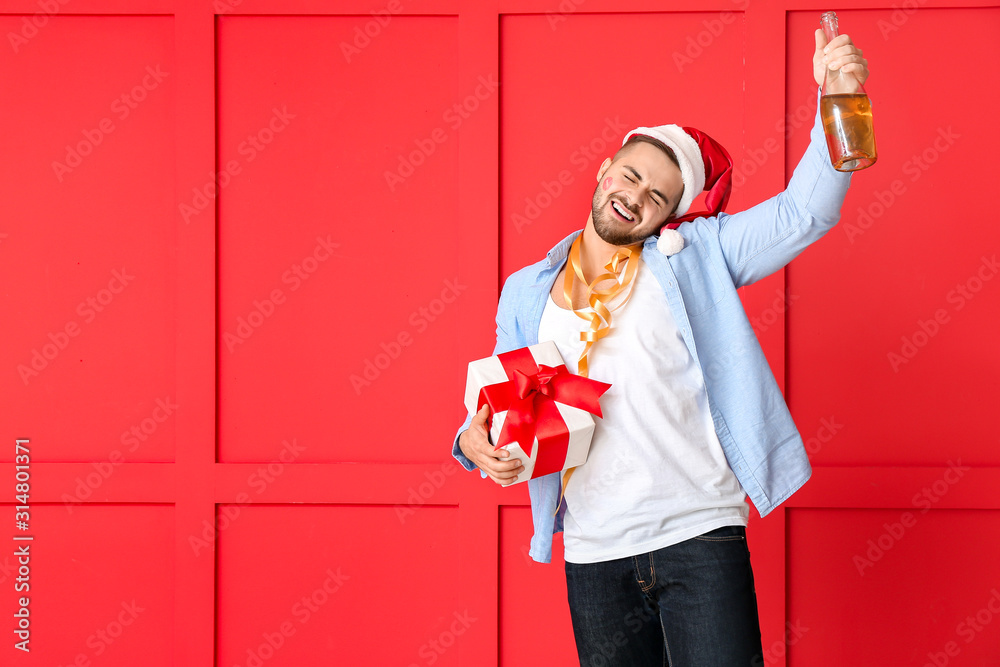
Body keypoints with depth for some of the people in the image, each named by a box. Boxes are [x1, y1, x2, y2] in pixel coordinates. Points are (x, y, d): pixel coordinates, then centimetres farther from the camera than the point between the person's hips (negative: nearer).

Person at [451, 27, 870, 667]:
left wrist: (835, 103, -17)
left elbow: (802, 215, -3)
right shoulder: (526, 291, 13)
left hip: (700, 535, -2)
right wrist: (475, 439, -6)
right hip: (594, 551, 3)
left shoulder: (694, 256, 5)